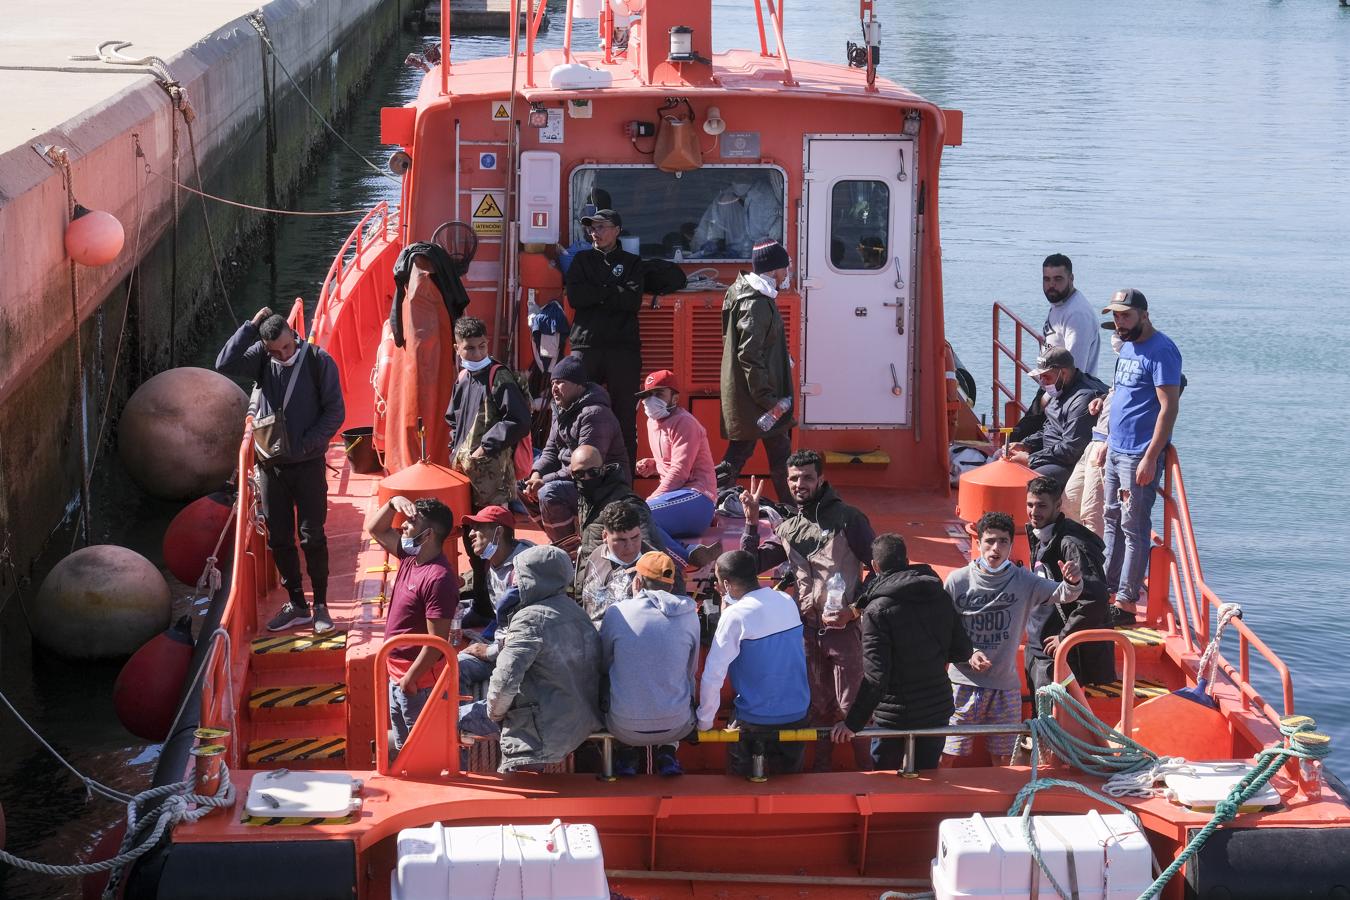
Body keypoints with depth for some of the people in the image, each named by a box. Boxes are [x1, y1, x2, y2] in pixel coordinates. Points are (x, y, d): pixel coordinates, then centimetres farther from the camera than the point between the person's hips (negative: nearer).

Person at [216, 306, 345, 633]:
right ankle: (296, 605, 20)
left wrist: (304, 444, -15)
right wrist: (251, 326, -15)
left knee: (312, 537, -1)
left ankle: (320, 605, 10)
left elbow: (335, 412, -8)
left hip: (307, 463, -4)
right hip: (270, 463, 4)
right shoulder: (261, 359, 0)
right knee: (278, 538, 8)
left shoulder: (318, 360, -8)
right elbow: (225, 364, -16)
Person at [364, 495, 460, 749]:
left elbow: (437, 641, -25)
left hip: (418, 680, -9)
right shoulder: (410, 557, 2)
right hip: (397, 673, 10)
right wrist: (394, 503, -2)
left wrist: (410, 679, -20)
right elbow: (374, 529, 16)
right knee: (404, 748, 21)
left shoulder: (438, 578, -25)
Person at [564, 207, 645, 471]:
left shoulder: (631, 262, 12)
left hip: (623, 347, -1)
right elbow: (575, 297, -1)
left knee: (625, 415, -2)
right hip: (586, 344, 1)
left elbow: (633, 301, -4)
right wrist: (613, 292, -4)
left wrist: (596, 296, -7)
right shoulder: (582, 260, 16)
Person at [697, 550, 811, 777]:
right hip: (798, 715, 6)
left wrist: (704, 723, -6)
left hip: (756, 720, -6)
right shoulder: (787, 602, 2)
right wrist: (729, 602, 15)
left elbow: (712, 676, -16)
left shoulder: (735, 616, -17)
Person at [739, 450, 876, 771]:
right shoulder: (788, 529, 12)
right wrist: (752, 521, -1)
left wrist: (854, 610, -13)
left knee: (852, 708, -5)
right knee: (818, 708, 14)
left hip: (844, 628, -5)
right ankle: (821, 770, 25)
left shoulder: (847, 519, -4)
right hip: (808, 630, 5)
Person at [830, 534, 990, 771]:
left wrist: (853, 723, -19)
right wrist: (972, 655, 28)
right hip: (938, 710, 5)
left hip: (895, 714, -5)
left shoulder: (878, 610, -18)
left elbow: (875, 676, -23)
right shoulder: (940, 596, -1)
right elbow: (961, 650, 3)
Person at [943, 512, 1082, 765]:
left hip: (1005, 685, 1)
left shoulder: (1023, 581, -2)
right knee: (951, 755, 2)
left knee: (1003, 759, 10)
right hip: (963, 683, -1)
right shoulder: (957, 581, -5)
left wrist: (1072, 582, -34)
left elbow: (1061, 594, -11)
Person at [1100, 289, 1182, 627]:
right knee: (1113, 521, 15)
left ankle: (1127, 603, 0)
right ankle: (1108, 586, 24)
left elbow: (1169, 408, -20)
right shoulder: (1128, 347, 13)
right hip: (1116, 450, 9)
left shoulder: (1161, 351, -16)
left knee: (1134, 529, -4)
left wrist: (1150, 458, -23)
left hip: (1139, 456, -9)